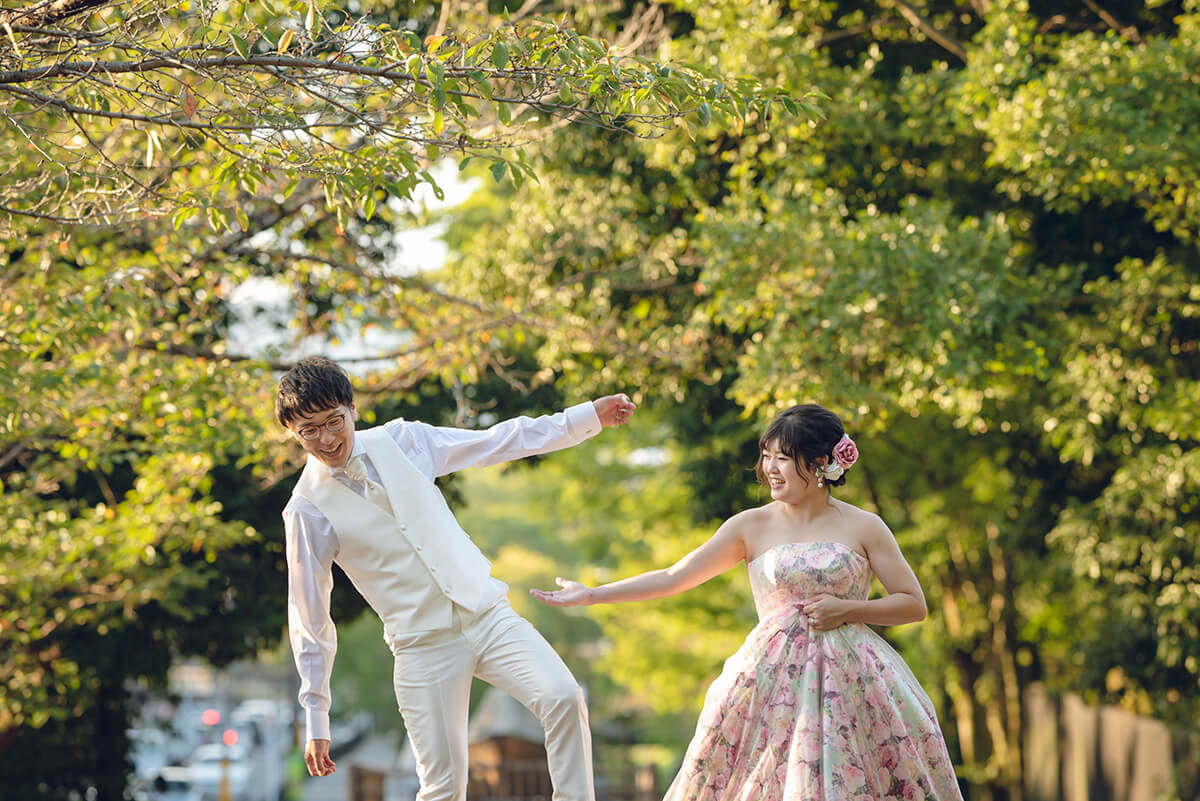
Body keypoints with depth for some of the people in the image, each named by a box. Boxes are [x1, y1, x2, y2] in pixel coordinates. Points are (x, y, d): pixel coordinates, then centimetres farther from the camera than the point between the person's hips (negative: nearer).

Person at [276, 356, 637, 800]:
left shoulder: (400, 440, 4)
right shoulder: (307, 511, -5)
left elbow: (496, 443, 14)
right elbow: (309, 618, 0)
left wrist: (587, 416, 12)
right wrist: (316, 720, 2)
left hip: (488, 615, 3)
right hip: (423, 645, -3)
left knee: (563, 699, -20)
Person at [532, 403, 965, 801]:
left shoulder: (863, 528, 3)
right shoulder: (753, 527, 5)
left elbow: (914, 604, 6)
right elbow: (674, 578, 7)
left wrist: (847, 608, -9)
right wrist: (590, 595, 4)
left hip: (850, 681, 0)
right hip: (775, 680, 1)